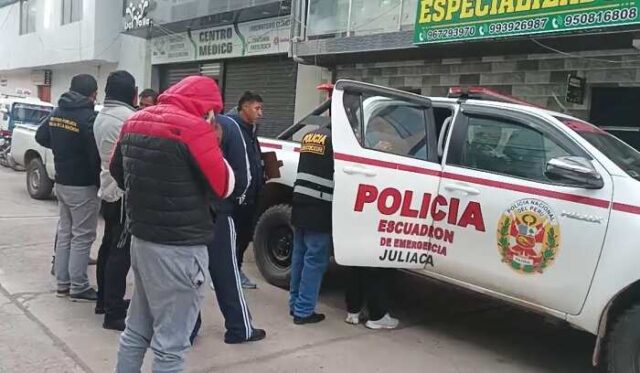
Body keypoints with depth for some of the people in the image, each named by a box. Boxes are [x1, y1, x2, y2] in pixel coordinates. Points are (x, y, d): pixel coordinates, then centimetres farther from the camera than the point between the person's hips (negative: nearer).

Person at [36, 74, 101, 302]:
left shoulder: (57, 113, 6)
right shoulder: (88, 117, -20)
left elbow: (40, 136, 19)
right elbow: (95, 153, -20)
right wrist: (99, 181, -6)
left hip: (61, 182, 8)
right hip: (82, 186, -8)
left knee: (64, 232, 16)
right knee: (82, 237, 0)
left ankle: (62, 283, 23)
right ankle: (78, 288, 6)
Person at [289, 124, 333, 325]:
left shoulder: (309, 136, 15)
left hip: (300, 205, 8)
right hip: (319, 209, -8)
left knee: (299, 256, 15)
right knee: (315, 260, -1)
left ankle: (295, 304, 24)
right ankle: (304, 311, 4)